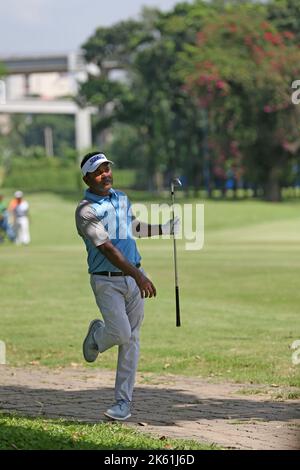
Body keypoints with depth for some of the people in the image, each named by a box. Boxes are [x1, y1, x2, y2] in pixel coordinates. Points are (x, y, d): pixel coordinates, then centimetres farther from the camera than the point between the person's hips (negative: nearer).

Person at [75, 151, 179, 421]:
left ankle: (124, 401, 6)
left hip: (134, 278, 6)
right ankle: (97, 335, 19)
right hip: (107, 281, -6)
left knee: (131, 340, 2)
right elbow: (106, 248, -23)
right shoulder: (86, 211, -13)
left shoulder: (122, 199, 11)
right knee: (121, 333, -18)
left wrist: (164, 229, 28)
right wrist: (138, 276, -32)